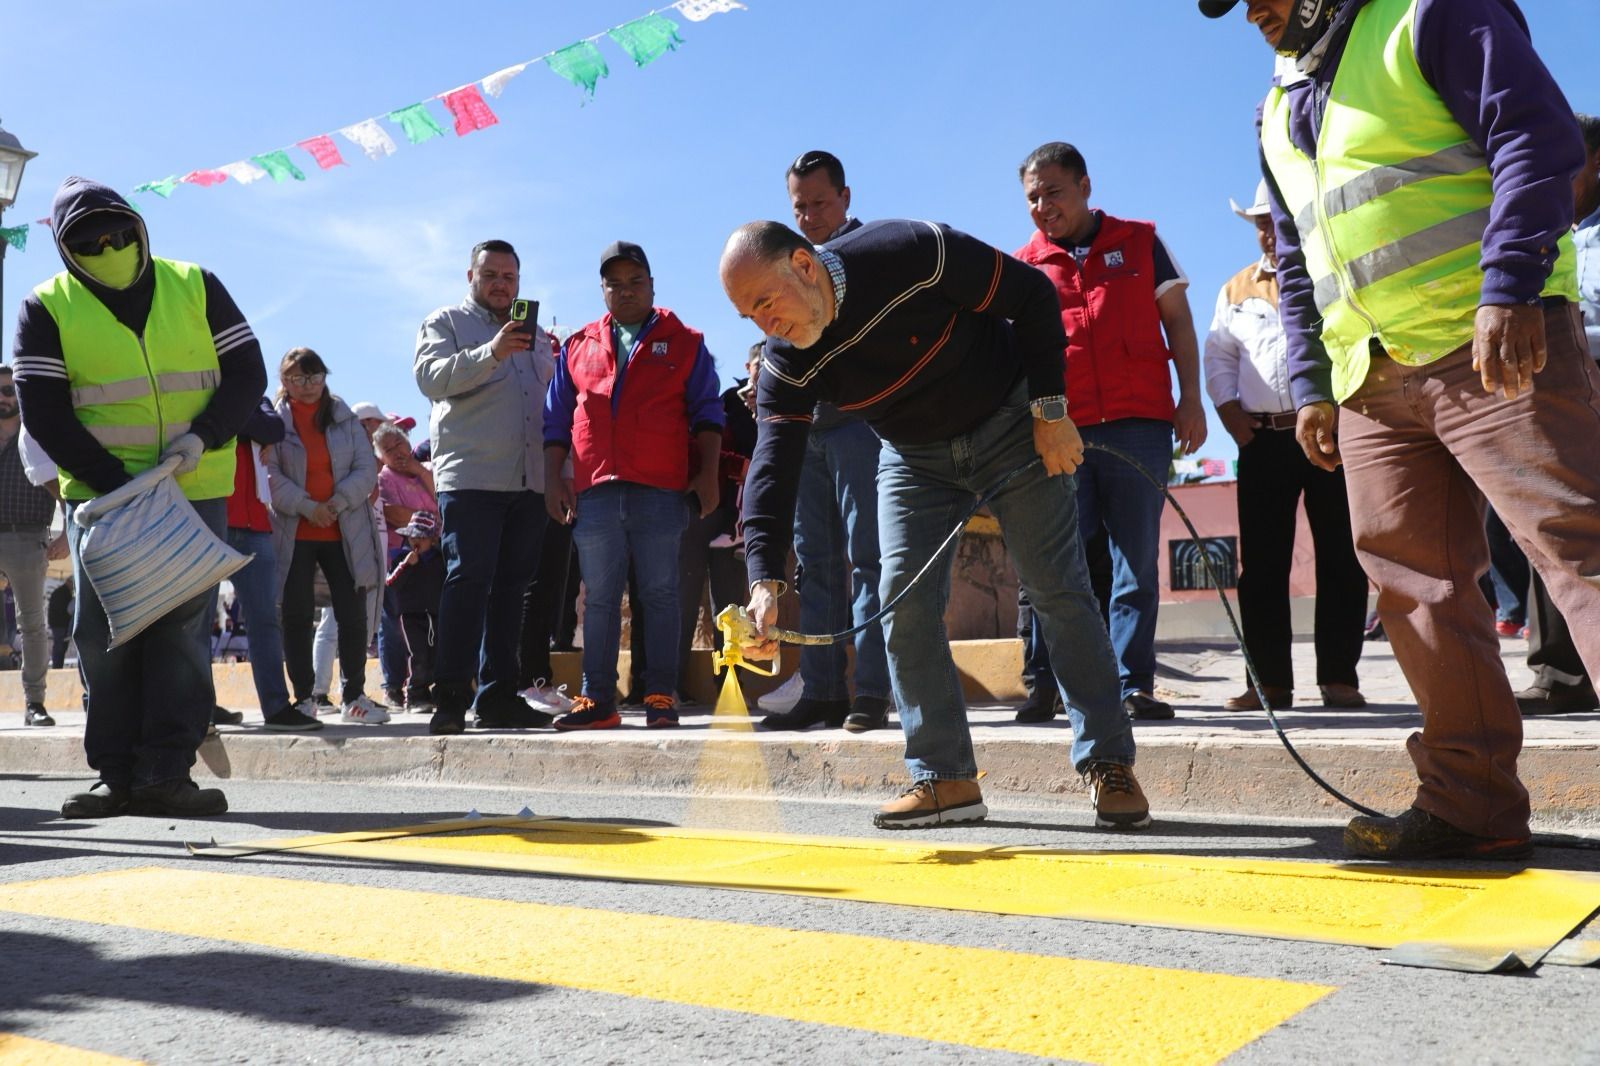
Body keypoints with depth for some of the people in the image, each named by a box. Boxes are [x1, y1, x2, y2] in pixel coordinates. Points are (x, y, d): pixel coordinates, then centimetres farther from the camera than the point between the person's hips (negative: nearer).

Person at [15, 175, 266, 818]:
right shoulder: (46, 308, 1)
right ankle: (116, 775, 8)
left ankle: (165, 774, 1)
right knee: (104, 633, 0)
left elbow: (246, 372, 4)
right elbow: (44, 416, -5)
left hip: (197, 490, 0)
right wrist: (118, 484, -16)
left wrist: (204, 436, -14)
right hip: (99, 494, 0)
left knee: (185, 627, -3)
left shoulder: (195, 286, 5)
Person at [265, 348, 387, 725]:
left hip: (345, 532, 2)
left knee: (353, 614, 0)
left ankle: (354, 696, 9)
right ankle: (303, 697, 10)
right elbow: (270, 475, -6)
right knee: (297, 616, 1)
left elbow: (367, 469, 3)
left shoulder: (345, 418, 9)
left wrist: (338, 502, -11)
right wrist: (306, 506, -17)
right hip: (294, 534, -2)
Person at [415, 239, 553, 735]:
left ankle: (498, 696, 9)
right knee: (468, 581, -12)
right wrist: (490, 353, -23)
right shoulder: (445, 323, 9)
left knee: (510, 586, 5)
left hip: (528, 482, 5)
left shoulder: (533, 333, 24)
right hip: (469, 477, -5)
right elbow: (430, 377, -12)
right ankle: (450, 698, -12)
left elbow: (551, 398, 28)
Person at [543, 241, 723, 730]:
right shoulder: (577, 347, 17)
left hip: (661, 492, -2)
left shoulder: (685, 343, 11)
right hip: (594, 492, 3)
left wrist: (707, 473, -2)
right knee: (599, 599, 4)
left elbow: (707, 414, 7)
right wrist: (553, 480, 8)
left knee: (660, 596, 0)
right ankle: (597, 701, 8)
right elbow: (556, 420, 16)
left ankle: (661, 698, 4)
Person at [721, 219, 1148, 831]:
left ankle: (1109, 765, 5)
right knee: (903, 596, -7)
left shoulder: (917, 254, -30)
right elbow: (772, 465, -24)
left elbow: (1034, 296, -19)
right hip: (914, 455, 4)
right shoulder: (786, 365, -18)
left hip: (1012, 424, -4)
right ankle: (946, 779, 1)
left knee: (1058, 591, -5)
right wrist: (765, 581, -37)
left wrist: (1050, 409, -19)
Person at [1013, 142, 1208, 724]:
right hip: (1058, 430, 0)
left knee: (1136, 559, 0)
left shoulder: (1139, 241, 11)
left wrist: (1190, 397, 2)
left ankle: (1134, 684, 3)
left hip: (1139, 422, 0)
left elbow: (1177, 319, 12)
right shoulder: (1024, 264, 11)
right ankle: (1046, 682, 2)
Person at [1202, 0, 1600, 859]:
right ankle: (1471, 803, 5)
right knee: (1414, 584, 1)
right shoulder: (1279, 114, 25)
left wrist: (1508, 289, -18)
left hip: (1495, 347, -7)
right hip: (1372, 383, 7)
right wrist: (1310, 385, 16)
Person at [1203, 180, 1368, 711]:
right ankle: (1270, 679, 6)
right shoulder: (1237, 289, 18)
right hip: (1263, 440, 3)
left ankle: (1339, 677, 5)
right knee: (1261, 563, 0)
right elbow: (1218, 356, 17)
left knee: (1340, 558, -1)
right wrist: (1228, 408, -1)